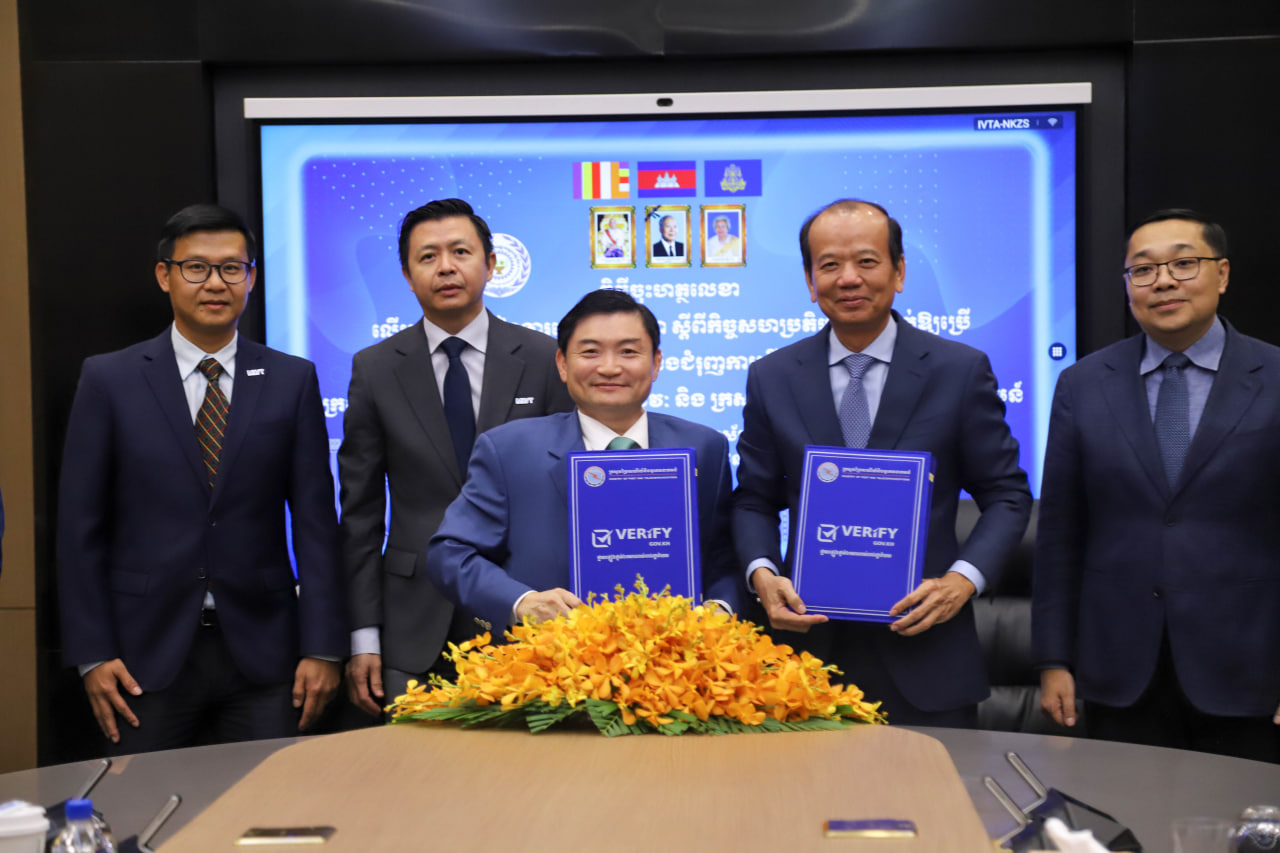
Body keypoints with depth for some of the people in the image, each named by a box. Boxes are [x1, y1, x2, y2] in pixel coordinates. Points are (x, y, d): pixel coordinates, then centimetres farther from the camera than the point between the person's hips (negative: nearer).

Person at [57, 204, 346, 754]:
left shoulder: (293, 381, 5)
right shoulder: (110, 379, 3)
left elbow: (315, 522, 3)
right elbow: (80, 526, 2)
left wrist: (322, 648, -2)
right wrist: (91, 654, -3)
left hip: (261, 651, 1)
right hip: (147, 653, 0)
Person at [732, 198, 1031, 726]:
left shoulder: (962, 370, 0)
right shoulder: (771, 379, 5)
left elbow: (1006, 495, 3)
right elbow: (754, 501, 11)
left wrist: (963, 579, -13)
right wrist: (763, 574, -8)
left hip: (923, 653, -1)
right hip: (810, 648, 1)